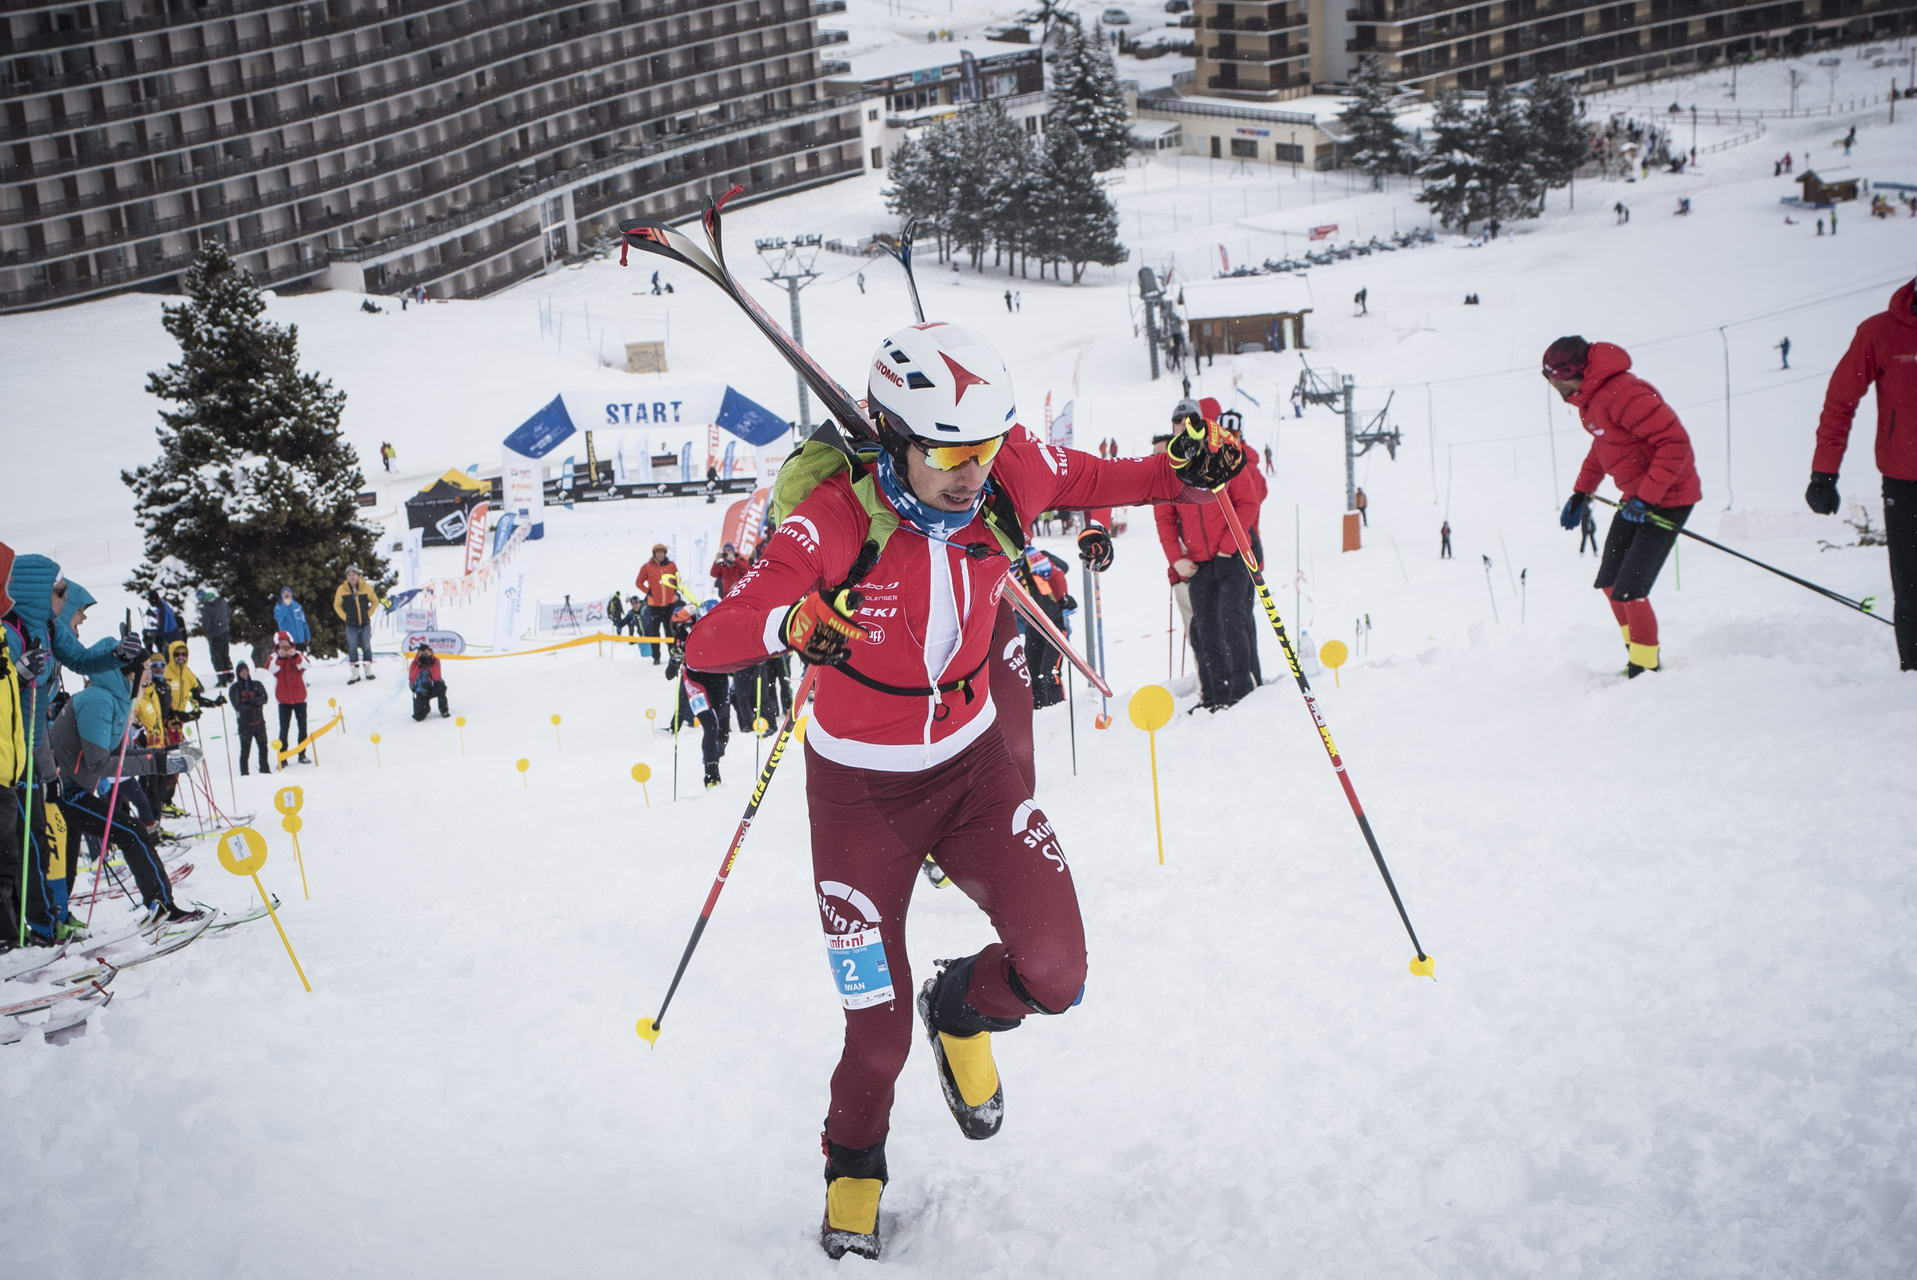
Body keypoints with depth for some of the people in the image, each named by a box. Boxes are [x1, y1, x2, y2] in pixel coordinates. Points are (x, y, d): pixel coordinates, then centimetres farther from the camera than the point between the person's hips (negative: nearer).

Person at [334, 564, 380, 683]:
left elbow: (375, 601, 9)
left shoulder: (366, 587, -4)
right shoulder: (341, 589, -6)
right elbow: (337, 605, 7)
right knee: (352, 649, 0)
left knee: (367, 647, 7)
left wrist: (369, 614, 2)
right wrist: (345, 617, -1)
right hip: (351, 625, -1)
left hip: (365, 624, 1)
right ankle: (355, 674, 5)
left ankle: (368, 672, 16)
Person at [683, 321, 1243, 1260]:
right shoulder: (836, 523, -28)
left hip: (972, 766, 3)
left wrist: (1184, 472, -14)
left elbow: (1101, 479, 7)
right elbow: (706, 647, -33)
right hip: (860, 788, -3)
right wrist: (792, 622, -54)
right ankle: (853, 1166, 34)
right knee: (879, 1029, 1)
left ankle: (962, 1009, 26)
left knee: (1055, 974, -12)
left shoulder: (1005, 476, -16)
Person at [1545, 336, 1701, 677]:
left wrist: (1646, 498, -29)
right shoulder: (1591, 398, 4)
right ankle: (1638, 658, 30)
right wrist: (1581, 494, 19)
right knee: (1609, 582, 16)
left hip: (1666, 500, -10)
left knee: (1629, 591, -13)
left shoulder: (1622, 393, -28)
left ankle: (1646, 669, 2)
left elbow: (1675, 442, -30)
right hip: (1637, 497, 10)